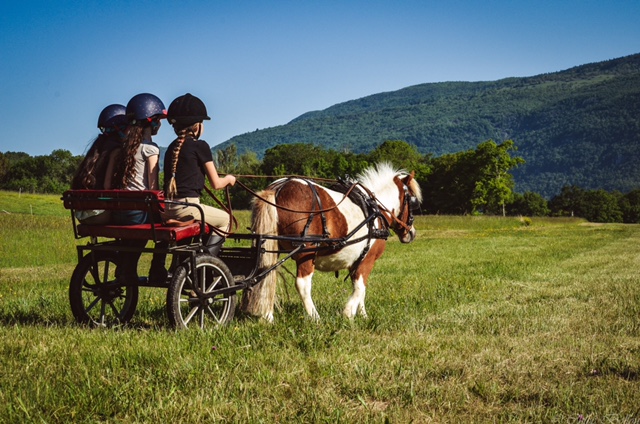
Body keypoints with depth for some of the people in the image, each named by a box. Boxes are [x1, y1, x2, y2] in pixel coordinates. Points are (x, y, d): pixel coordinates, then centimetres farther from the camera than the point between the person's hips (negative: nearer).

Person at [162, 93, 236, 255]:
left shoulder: (172, 147, 15)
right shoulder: (200, 146, -5)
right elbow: (216, 184, -1)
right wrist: (229, 179, 19)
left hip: (166, 209, 7)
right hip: (186, 208, -7)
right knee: (224, 219, 16)